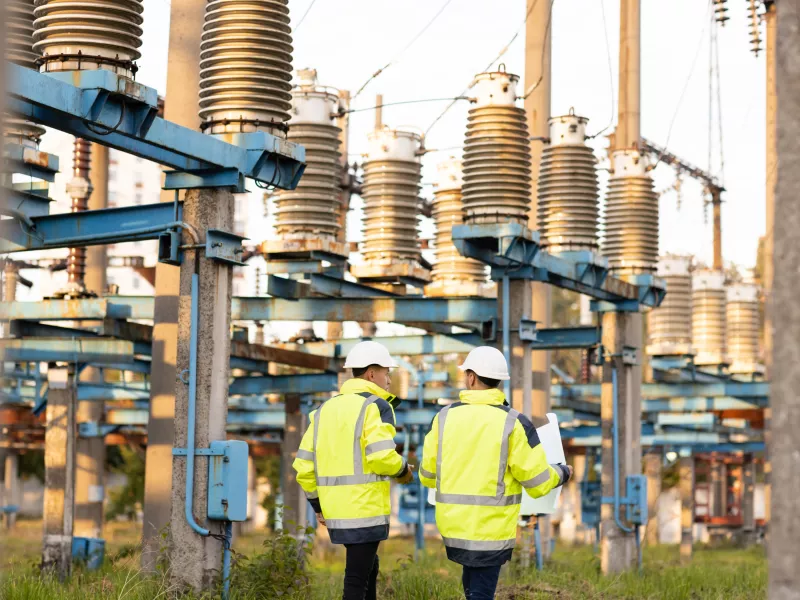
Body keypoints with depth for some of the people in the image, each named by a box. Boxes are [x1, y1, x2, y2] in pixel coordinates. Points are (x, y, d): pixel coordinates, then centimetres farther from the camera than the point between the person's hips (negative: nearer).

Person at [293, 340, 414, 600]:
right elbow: (381, 456, -21)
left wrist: (318, 504, 21)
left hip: (335, 510, 7)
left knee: (368, 568, 23)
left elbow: (303, 464, 12)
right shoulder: (376, 406, -8)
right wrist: (403, 470, -1)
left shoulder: (325, 409, 14)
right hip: (365, 510, -7)